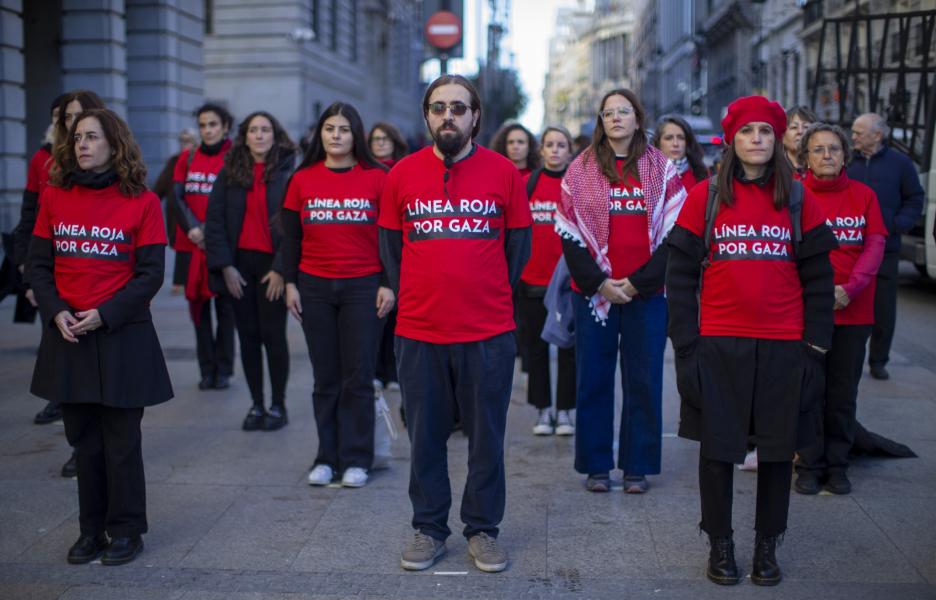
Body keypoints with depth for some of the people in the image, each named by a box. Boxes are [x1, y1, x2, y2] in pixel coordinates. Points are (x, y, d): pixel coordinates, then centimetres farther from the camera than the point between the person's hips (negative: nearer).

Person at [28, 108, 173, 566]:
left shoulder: (141, 201, -5)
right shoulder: (54, 196, 6)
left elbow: (150, 273, -7)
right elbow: (39, 262, 7)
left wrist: (104, 315, -15)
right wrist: (56, 312, -9)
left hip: (122, 335, -3)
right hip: (67, 334, 4)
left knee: (120, 439, 4)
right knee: (83, 438, 11)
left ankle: (126, 530, 17)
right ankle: (92, 528, 24)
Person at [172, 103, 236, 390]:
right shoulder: (187, 158, 11)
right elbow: (178, 196, 4)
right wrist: (192, 228, -10)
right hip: (192, 243, 4)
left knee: (224, 305, 0)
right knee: (198, 305, 6)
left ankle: (223, 370, 9)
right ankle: (206, 370, 14)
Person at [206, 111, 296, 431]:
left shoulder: (288, 172, -3)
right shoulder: (229, 173, 6)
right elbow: (214, 220, 4)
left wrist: (281, 268, -14)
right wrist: (225, 265, -4)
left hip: (272, 264, -3)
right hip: (239, 263, 3)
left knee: (273, 335, 0)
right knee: (248, 336, 8)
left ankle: (278, 405, 14)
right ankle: (256, 405, 18)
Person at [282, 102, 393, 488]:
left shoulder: (377, 178, 0)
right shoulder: (302, 179, 6)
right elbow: (291, 236, 9)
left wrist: (388, 284, -4)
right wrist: (290, 283, 4)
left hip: (363, 288, -2)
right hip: (314, 288, 2)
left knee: (358, 376, 1)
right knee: (325, 377, 8)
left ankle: (356, 459, 11)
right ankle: (327, 457, 17)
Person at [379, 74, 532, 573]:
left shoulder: (504, 172, 0)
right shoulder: (401, 174, 3)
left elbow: (519, 243, 7)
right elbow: (390, 244, 11)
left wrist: (490, 294, 6)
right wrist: (412, 297, 7)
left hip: (489, 332, -1)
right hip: (418, 331, 1)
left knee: (486, 436, 8)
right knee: (425, 436, 10)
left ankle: (482, 529, 23)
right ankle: (429, 529, 25)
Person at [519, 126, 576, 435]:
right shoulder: (526, 183, 3)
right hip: (532, 279, 1)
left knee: (569, 346, 4)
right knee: (536, 345, 8)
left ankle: (565, 410, 15)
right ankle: (543, 409, 18)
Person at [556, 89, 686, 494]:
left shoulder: (662, 169, 5)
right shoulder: (580, 171, 6)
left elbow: (676, 233, 0)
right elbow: (569, 234, 3)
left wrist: (639, 282, -8)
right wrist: (597, 282, -8)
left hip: (646, 293, 0)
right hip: (593, 291, 0)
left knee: (644, 381, 4)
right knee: (593, 380, 4)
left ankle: (638, 467, 15)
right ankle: (595, 465, 15)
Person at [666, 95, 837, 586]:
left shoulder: (799, 199, 4)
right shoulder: (705, 196, 1)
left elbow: (818, 277, 6)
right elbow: (681, 274, 0)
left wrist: (816, 347, 1)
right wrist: (685, 344, -4)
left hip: (784, 347, 1)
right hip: (718, 346, -1)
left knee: (778, 448, 9)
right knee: (718, 447, 7)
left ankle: (767, 546, 25)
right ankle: (720, 544, 23)